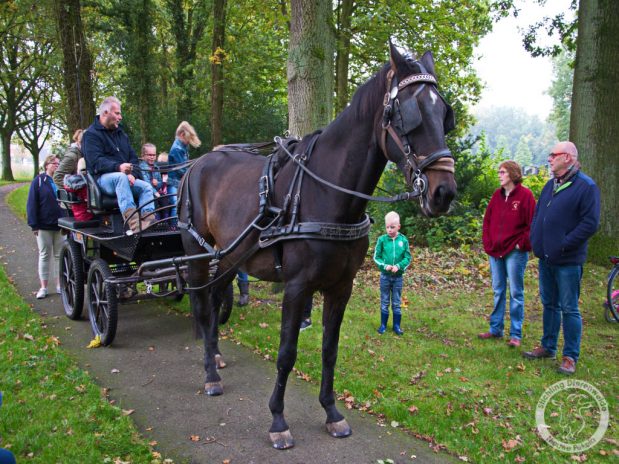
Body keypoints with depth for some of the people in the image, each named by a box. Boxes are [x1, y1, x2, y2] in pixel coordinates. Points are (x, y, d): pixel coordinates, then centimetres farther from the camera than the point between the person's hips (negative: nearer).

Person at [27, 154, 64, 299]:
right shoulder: (39, 181, -1)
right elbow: (32, 204, -3)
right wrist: (34, 224, -8)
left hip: (60, 225, 2)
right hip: (44, 226, -2)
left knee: (59, 255, 7)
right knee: (44, 255, 6)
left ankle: (60, 284, 16)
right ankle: (43, 287, 12)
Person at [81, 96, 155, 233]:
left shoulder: (120, 133, 22)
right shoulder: (91, 134, -2)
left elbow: (133, 157, 17)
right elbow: (96, 162, -16)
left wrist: (131, 173, -6)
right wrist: (118, 167, -33)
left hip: (124, 177, 7)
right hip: (102, 178, -7)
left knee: (146, 187, -17)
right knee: (121, 177, -37)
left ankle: (148, 221, -33)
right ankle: (133, 222, -52)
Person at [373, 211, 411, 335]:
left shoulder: (403, 240, -7)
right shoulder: (382, 239, -8)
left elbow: (408, 258, -4)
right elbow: (376, 257, -3)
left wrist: (398, 266, -20)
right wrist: (384, 265, -19)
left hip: (398, 276, 0)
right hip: (385, 276, 0)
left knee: (396, 303, 11)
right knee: (384, 302, 12)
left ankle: (396, 325, 22)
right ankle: (383, 325, 23)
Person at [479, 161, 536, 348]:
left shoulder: (525, 195, -8)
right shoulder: (497, 195, 10)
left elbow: (532, 224, -10)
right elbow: (487, 220, 13)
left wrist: (522, 244, -11)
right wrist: (487, 243, 5)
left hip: (515, 253, -6)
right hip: (495, 251, 6)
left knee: (515, 293, 2)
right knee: (498, 291, 14)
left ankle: (515, 334, 10)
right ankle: (496, 329, 24)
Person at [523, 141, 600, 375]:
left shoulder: (586, 186, -11)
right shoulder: (550, 185, 13)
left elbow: (590, 223, -17)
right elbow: (537, 214, 21)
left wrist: (564, 245, -18)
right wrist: (535, 238, 7)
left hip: (568, 261, -7)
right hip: (545, 258, 7)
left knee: (569, 309, 0)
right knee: (549, 304, 16)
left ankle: (570, 357, 10)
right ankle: (548, 347, 29)